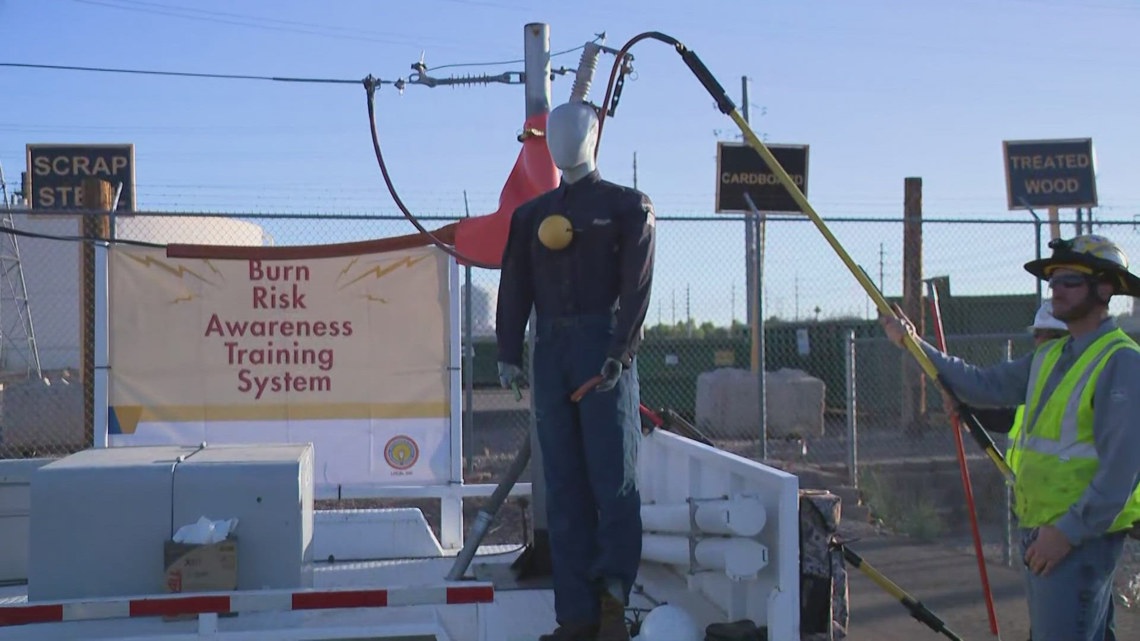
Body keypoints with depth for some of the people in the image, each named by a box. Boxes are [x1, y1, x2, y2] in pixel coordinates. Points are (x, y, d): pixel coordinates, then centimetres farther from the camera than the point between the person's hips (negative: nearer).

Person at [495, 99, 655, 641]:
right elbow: (514, 288, 12)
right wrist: (508, 353, 1)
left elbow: (636, 285, -6)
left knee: (612, 475, -8)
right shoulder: (532, 214, 18)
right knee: (563, 485, 4)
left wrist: (620, 352, -16)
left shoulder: (626, 206, 5)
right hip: (549, 350, 5)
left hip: (602, 346, -4)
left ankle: (613, 595, 3)